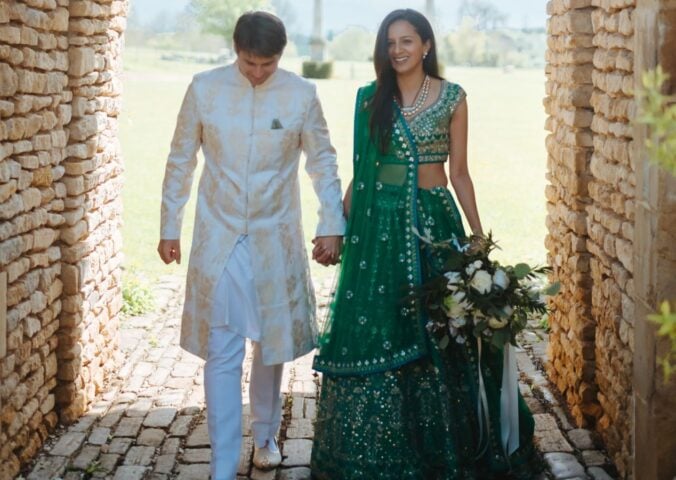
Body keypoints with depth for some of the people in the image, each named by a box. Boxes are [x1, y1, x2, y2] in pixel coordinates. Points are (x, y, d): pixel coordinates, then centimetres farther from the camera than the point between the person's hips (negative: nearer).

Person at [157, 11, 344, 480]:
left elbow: (323, 163, 5)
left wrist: (332, 226, 1)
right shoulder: (205, 88, -5)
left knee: (272, 344, 14)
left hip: (277, 239, 1)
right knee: (222, 354, -3)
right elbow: (181, 161, 3)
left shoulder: (301, 95, -6)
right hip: (219, 238, -1)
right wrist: (169, 227, 5)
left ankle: (266, 436, 35)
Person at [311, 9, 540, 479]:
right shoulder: (370, 98, 5)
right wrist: (341, 224, 4)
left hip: (435, 220, -1)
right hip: (379, 224, 1)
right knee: (374, 331, 1)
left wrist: (478, 234, 0)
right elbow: (360, 170, 9)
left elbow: (459, 172, 4)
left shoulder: (452, 98, 2)